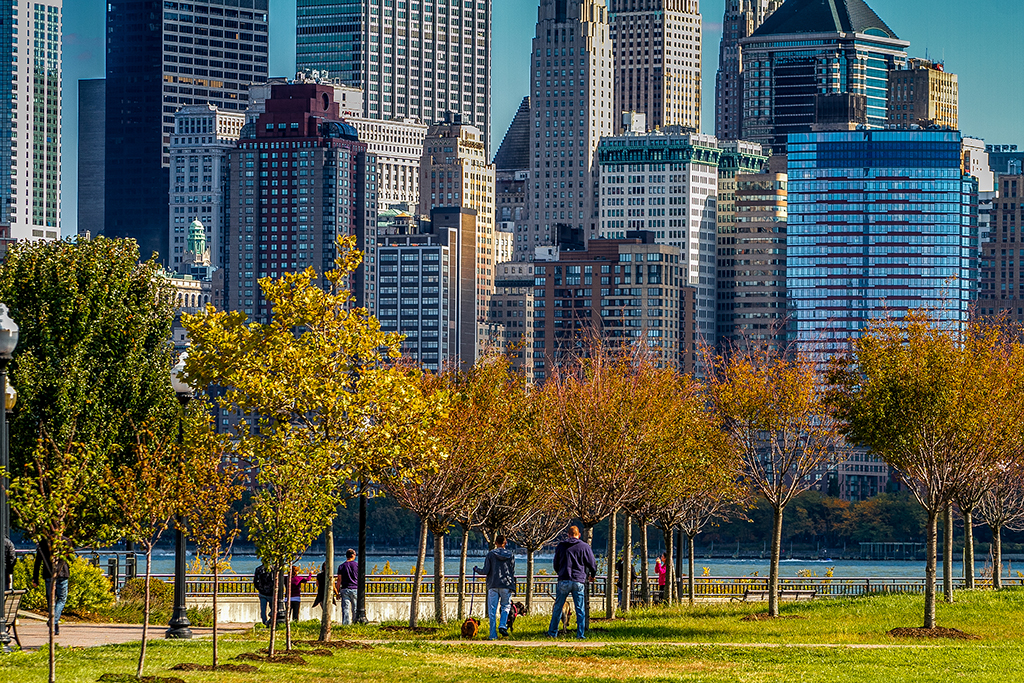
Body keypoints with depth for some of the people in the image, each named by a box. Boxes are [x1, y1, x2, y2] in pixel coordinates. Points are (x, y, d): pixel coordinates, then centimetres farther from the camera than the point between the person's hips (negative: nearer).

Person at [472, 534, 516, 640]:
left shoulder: (491, 554, -1)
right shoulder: (511, 555, 4)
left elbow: (485, 571, -4)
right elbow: (513, 572, 8)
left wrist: (476, 570, 16)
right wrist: (513, 586, 19)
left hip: (493, 586, -1)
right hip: (506, 585, 1)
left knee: (492, 611, 3)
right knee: (506, 606, 15)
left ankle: (493, 634, -1)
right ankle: (502, 625, -8)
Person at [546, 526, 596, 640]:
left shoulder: (561, 546, 8)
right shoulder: (584, 547, 1)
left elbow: (556, 565, 17)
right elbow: (593, 564, 5)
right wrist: (592, 575, 26)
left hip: (563, 580, 1)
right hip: (579, 581, -1)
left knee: (558, 608, 9)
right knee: (580, 610, 4)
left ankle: (552, 633, 12)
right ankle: (580, 634, 0)